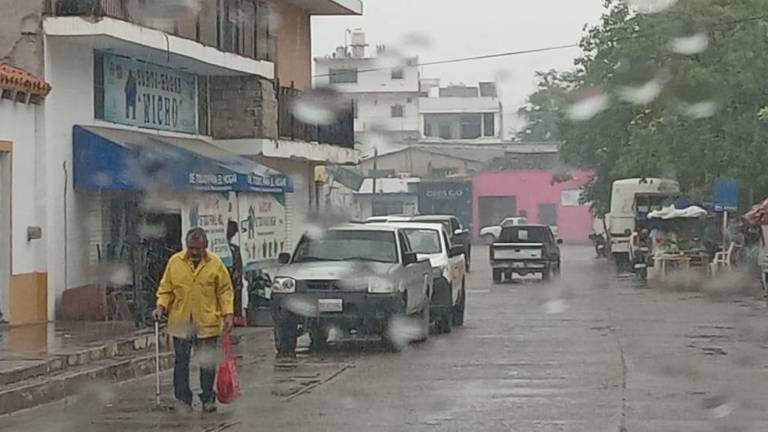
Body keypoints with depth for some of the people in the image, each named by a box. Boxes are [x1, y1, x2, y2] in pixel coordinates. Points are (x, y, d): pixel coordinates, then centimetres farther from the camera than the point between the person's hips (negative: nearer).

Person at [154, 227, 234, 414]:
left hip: (207, 322, 0)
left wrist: (228, 313, -3)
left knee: (207, 363, 6)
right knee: (181, 362, 2)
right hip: (180, 322, 0)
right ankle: (183, 399, 10)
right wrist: (161, 306, -8)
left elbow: (225, 290, 5)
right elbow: (166, 288, 8)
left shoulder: (215, 263, -1)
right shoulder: (175, 262, 0)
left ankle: (208, 399, 18)